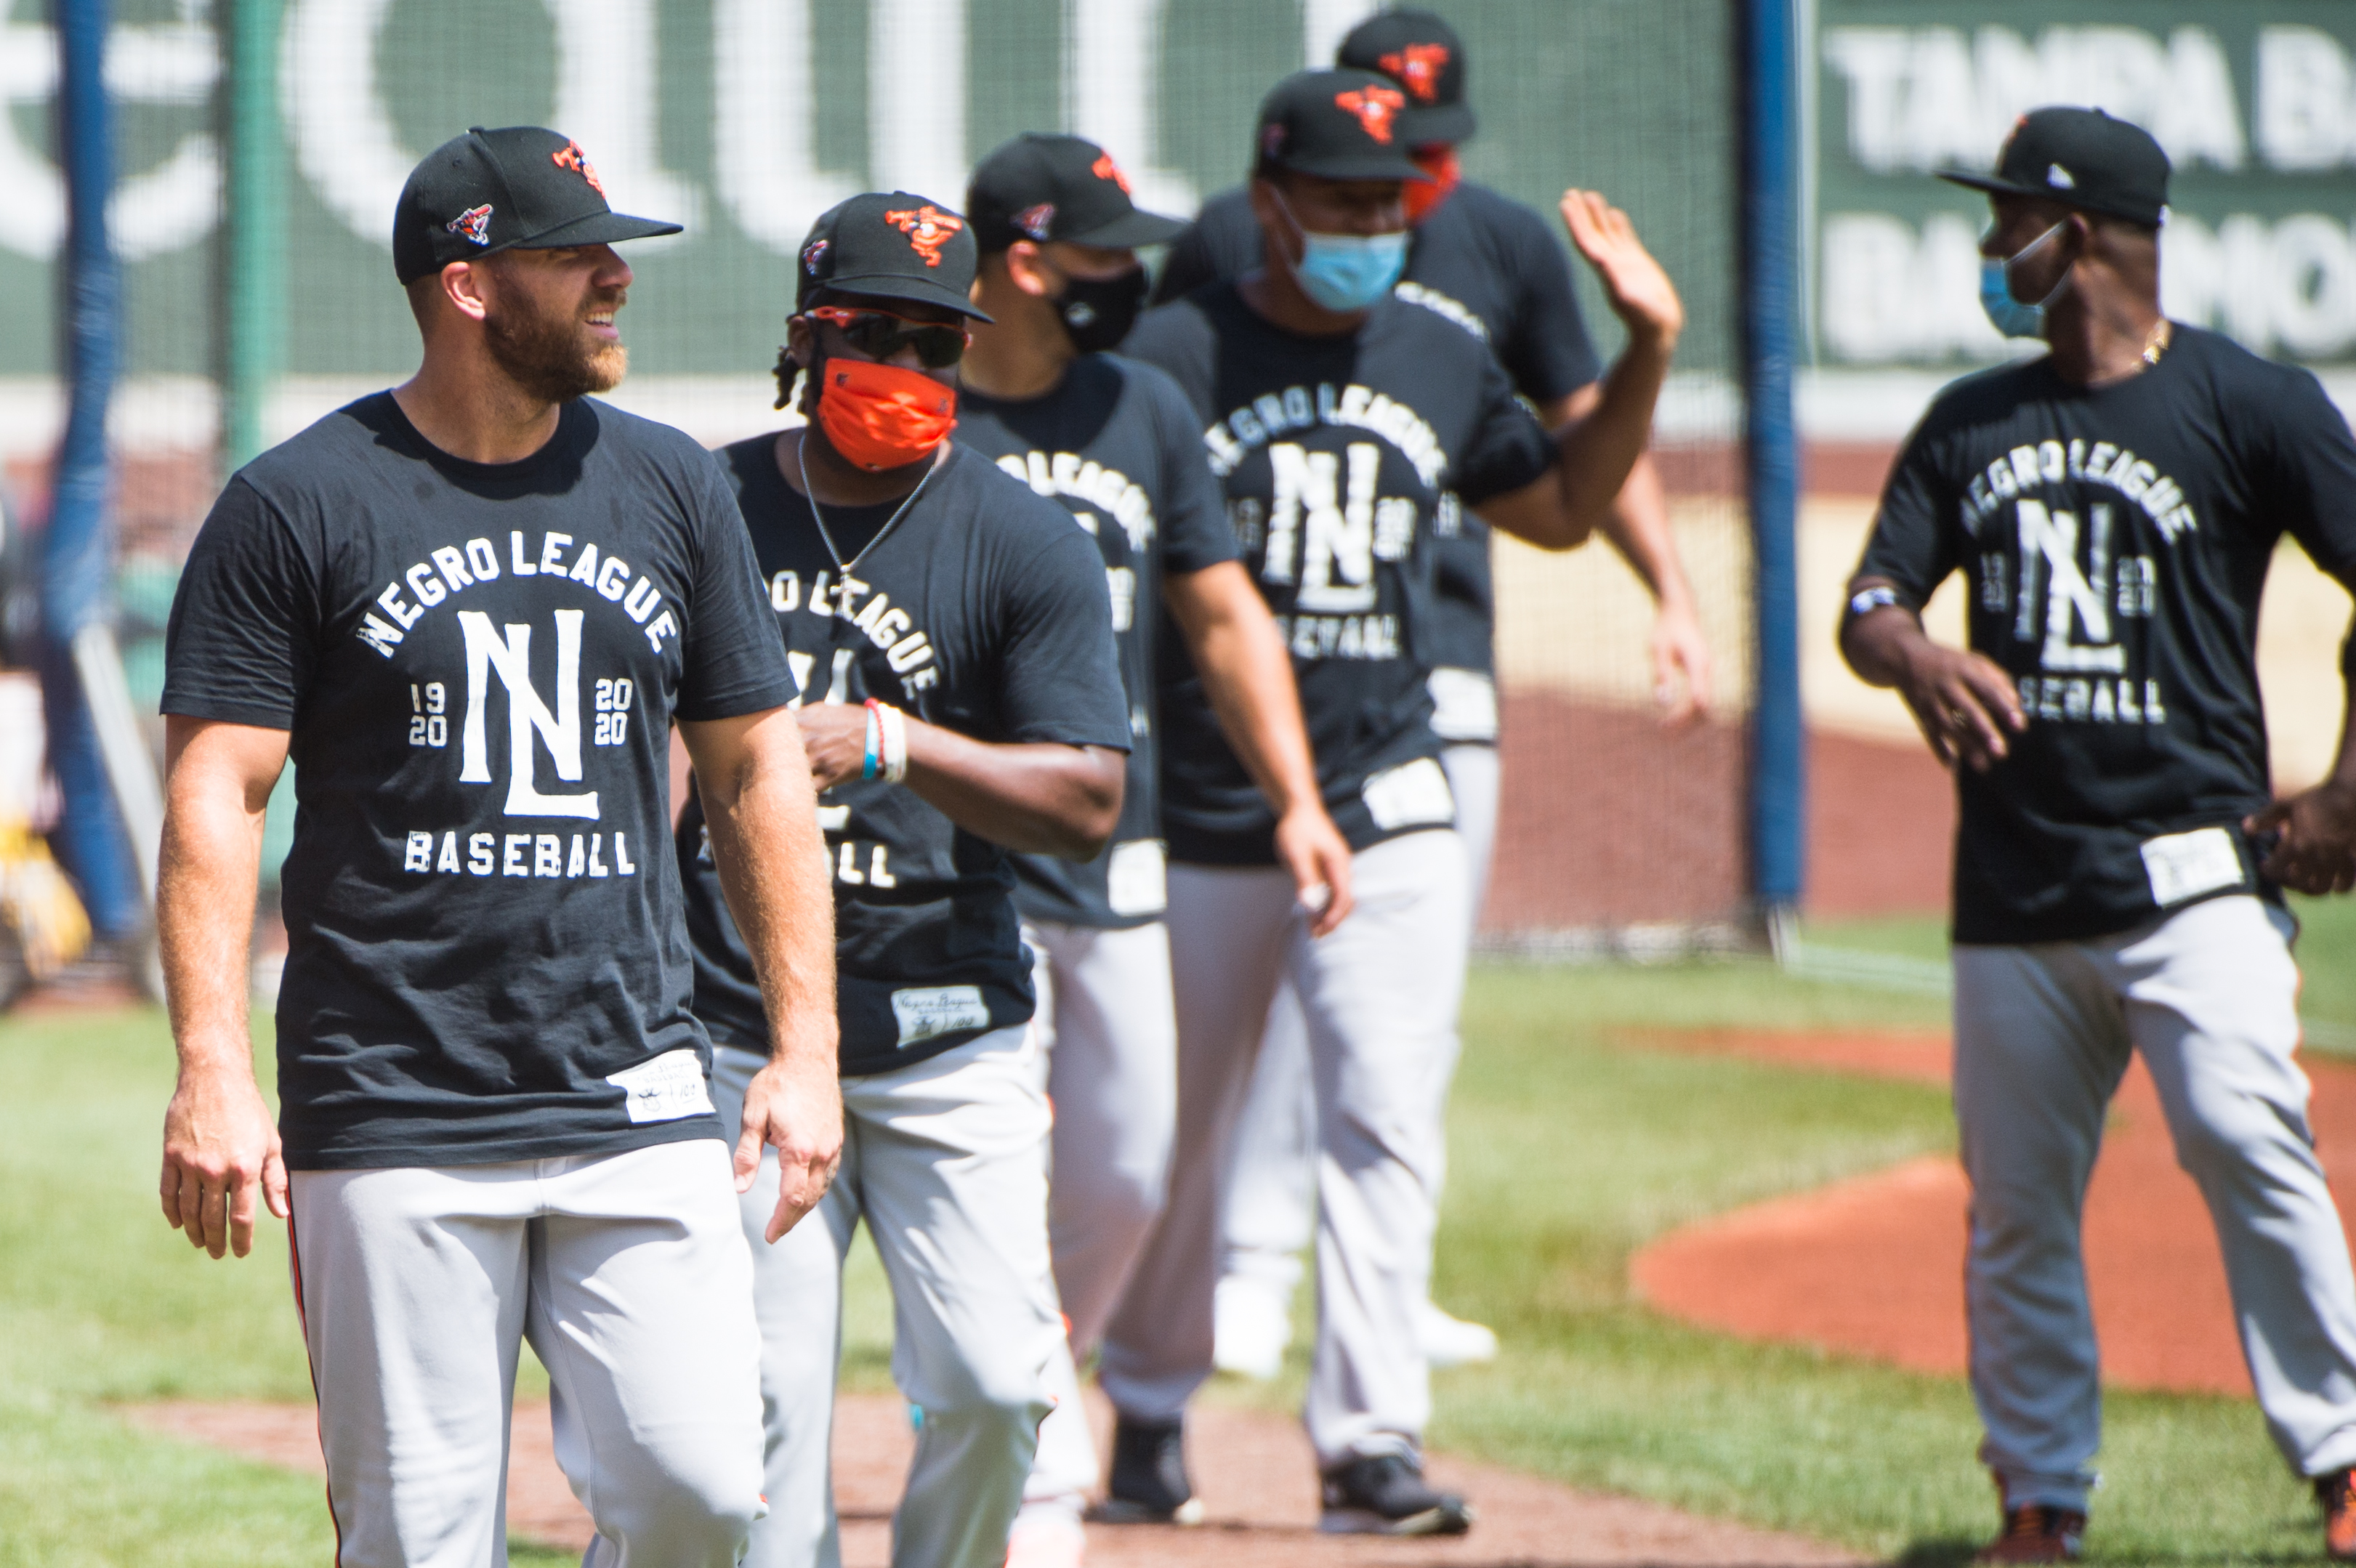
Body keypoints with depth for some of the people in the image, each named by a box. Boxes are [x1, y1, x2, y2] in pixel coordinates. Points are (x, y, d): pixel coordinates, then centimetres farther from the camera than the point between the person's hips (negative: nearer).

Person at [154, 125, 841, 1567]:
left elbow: (758, 773, 15)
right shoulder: (298, 506, -2)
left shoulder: (672, 490, 11)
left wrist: (806, 1048, 8)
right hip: (392, 1114, -3)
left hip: (637, 1098, 3)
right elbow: (216, 796, -4)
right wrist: (212, 1072, -15)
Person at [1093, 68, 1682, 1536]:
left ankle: (1373, 1437, -10)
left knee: (1386, 1117, -9)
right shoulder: (1172, 356, -5)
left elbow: (1563, 507, 25)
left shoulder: (1445, 363, 10)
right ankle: (1150, 1406, 28)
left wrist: (1650, 348, 13)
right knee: (1179, 1131, 8)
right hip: (1202, 814, -3)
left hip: (1388, 806, 3)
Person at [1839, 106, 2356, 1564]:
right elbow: (1868, 606, 9)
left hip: (2189, 869, -5)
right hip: (2014, 888, 5)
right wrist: (1919, 660, -15)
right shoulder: (1972, 421, 15)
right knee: (2016, 1203, 6)